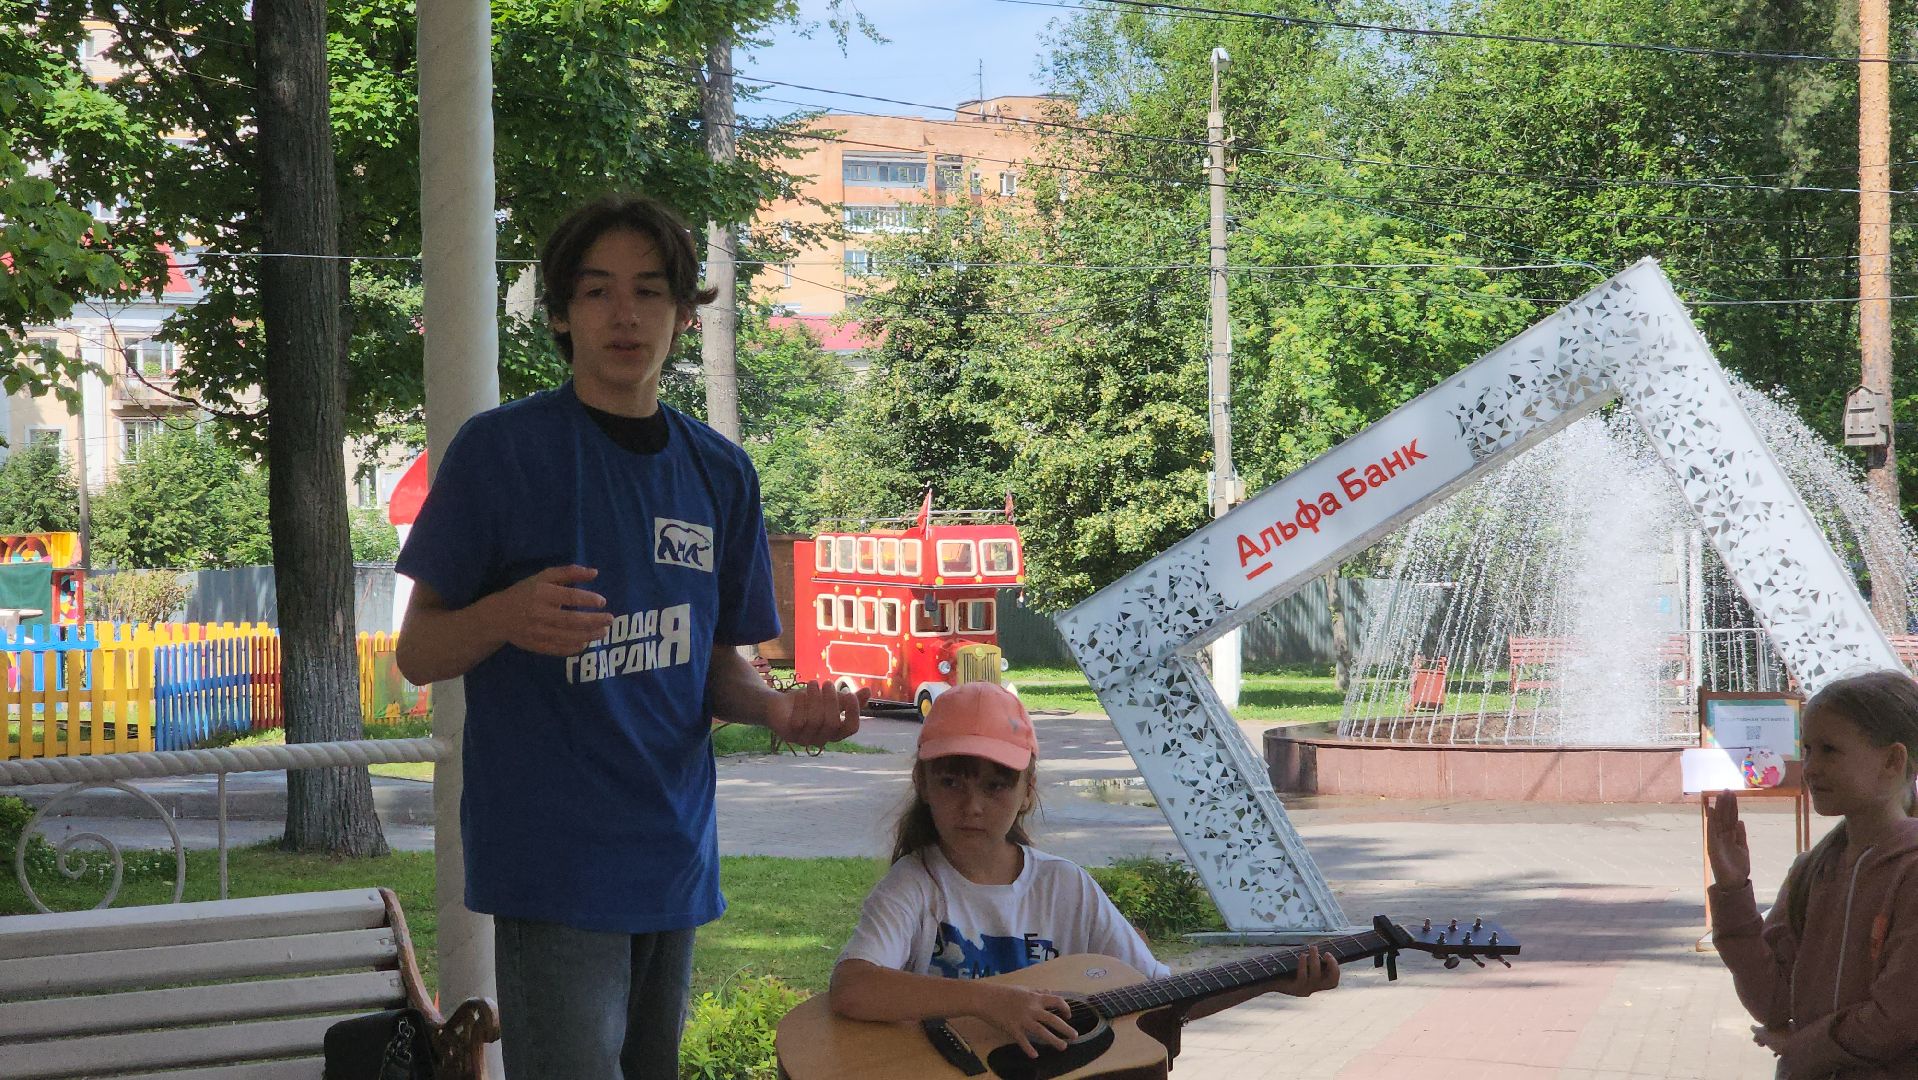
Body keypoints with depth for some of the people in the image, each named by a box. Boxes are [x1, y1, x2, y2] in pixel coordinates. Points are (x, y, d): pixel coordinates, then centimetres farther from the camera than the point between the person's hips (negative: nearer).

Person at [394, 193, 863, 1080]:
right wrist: (506, 617, -25)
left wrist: (775, 707, -6)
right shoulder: (501, 450, -5)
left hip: (673, 856, 6)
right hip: (554, 864, -5)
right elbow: (416, 655, -3)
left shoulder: (720, 473, 11)